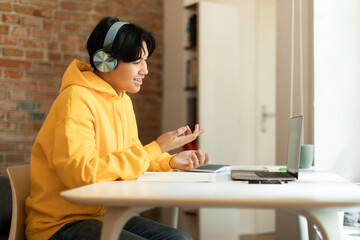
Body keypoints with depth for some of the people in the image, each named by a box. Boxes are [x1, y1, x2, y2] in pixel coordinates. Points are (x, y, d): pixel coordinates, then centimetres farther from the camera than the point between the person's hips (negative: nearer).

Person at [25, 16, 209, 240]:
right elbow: (82, 174, -27)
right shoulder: (76, 100, -18)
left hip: (103, 214, 9)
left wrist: (171, 161, -2)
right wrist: (155, 148, -25)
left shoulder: (123, 101, 10)